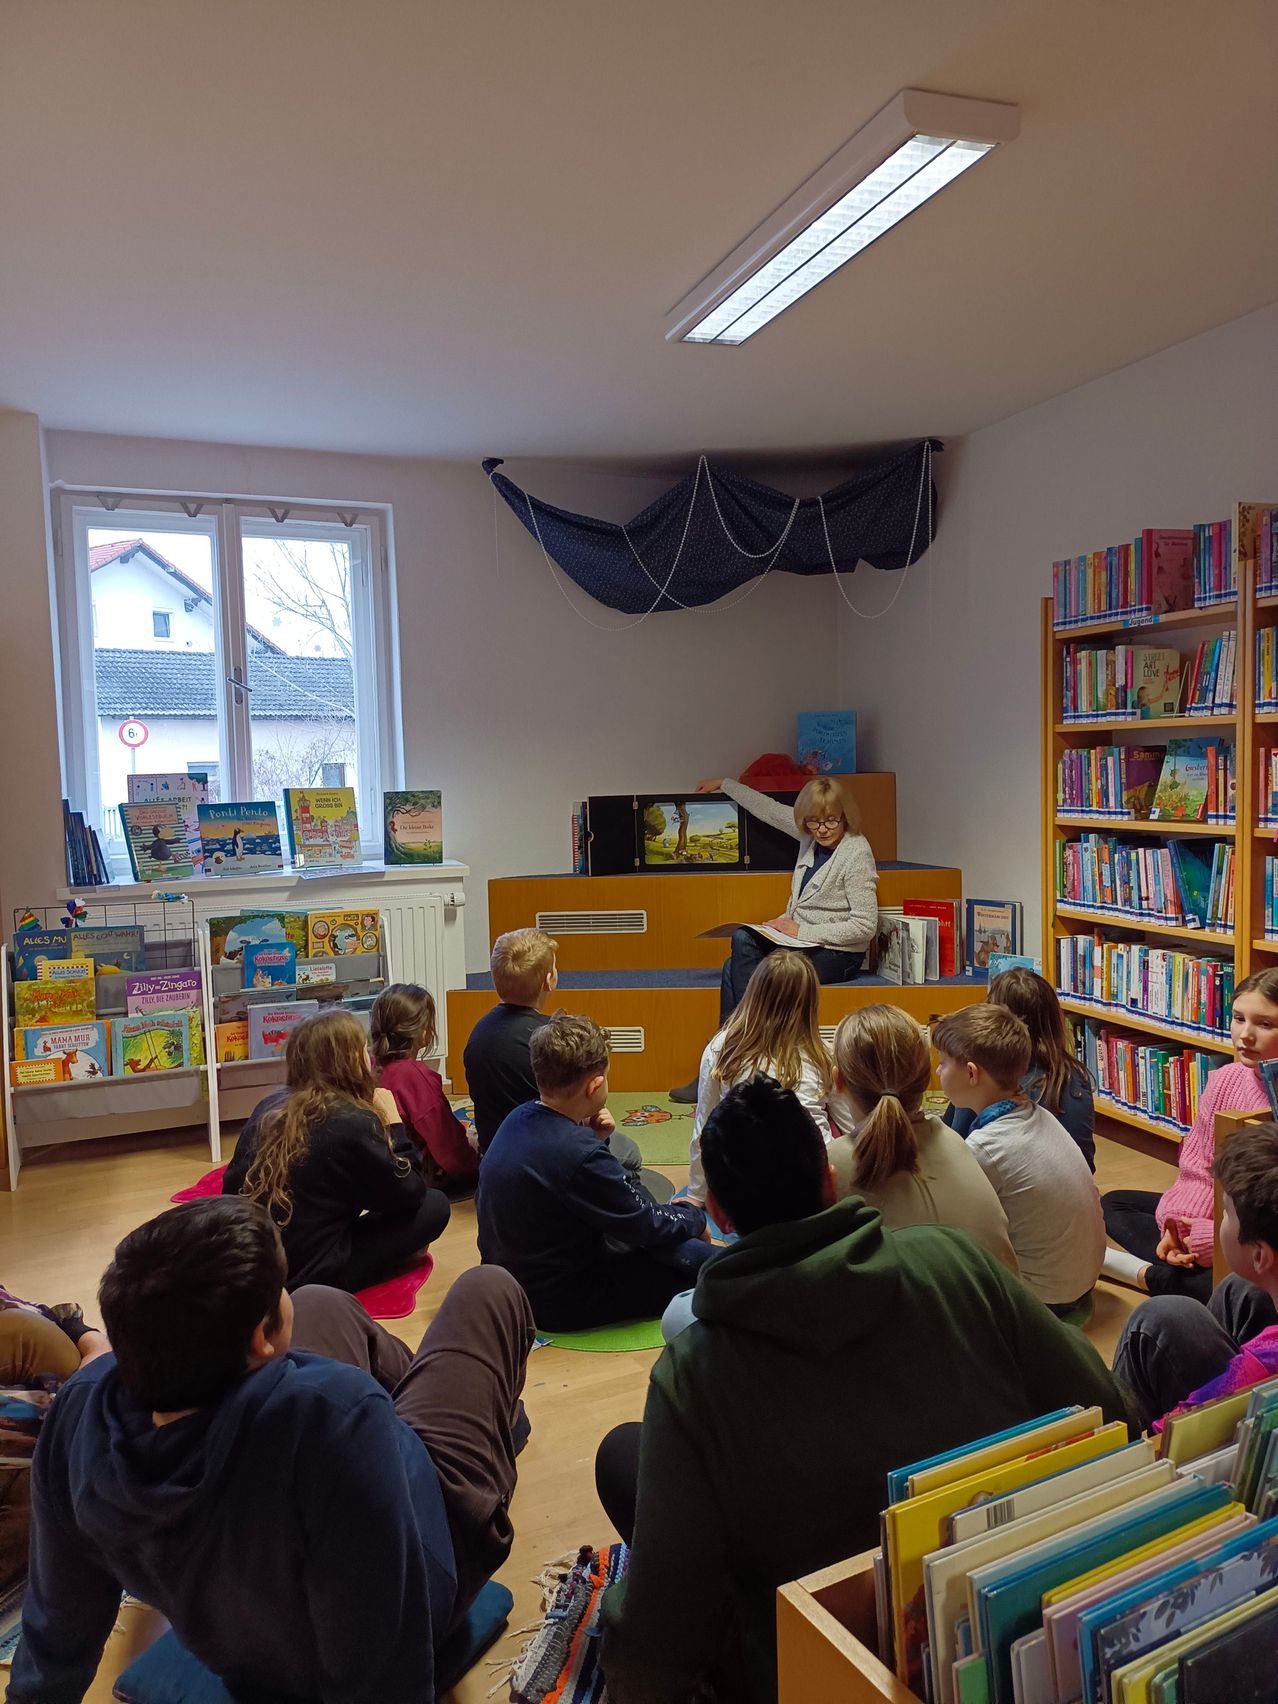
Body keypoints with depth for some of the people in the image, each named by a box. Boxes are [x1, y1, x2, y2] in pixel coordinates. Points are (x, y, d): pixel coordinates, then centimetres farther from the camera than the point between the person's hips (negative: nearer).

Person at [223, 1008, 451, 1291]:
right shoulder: (354, 1122, -17)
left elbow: (231, 1188, 9)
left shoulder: (269, 1107, 2)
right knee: (435, 1205, 1)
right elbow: (410, 1195, -8)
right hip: (311, 1276, -7)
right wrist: (392, 1123, -1)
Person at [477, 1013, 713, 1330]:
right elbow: (648, 1227, -18)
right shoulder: (579, 1153, -30)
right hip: (556, 1304, -9)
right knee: (697, 1258, -7)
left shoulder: (518, 1119, -4)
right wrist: (694, 1216, 1)